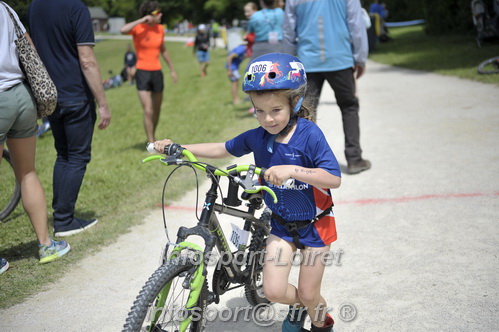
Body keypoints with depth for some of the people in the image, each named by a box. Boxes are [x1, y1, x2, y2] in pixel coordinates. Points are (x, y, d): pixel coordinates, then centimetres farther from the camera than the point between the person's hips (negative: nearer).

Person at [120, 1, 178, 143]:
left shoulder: (160, 29, 5)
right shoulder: (138, 28, -10)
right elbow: (123, 30, -33)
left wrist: (172, 69, 23)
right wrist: (142, 20, -25)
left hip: (157, 72, 5)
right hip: (142, 72, -5)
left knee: (157, 110, 14)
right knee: (148, 111, -11)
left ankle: (152, 139, 31)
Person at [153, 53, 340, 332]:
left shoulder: (309, 134, -23)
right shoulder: (257, 137, -8)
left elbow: (334, 179, -27)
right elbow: (224, 149, 7)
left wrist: (292, 169, -39)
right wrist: (179, 148, 0)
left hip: (314, 224, -4)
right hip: (282, 224, 4)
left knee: (309, 295, 6)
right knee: (274, 291, -4)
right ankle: (298, 305, 31)